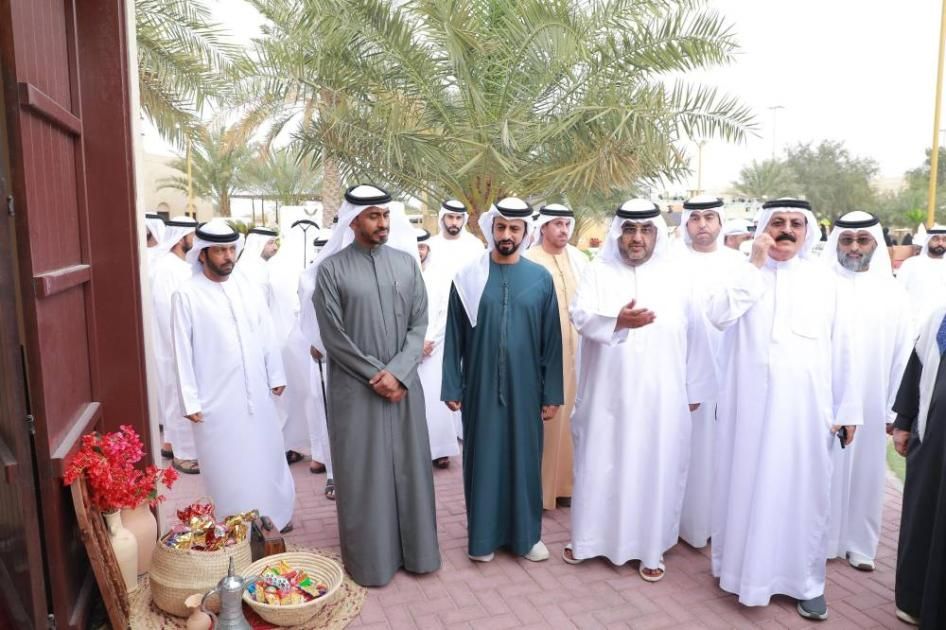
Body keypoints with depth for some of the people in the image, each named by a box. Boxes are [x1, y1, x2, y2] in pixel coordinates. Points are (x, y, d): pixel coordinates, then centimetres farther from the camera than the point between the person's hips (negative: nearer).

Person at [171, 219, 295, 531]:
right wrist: (189, 401, -9)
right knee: (227, 467, 7)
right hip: (218, 400, -4)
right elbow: (183, 351, -8)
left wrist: (275, 375, 8)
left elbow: (265, 334, 9)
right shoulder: (188, 295, -8)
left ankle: (275, 515, 34)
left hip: (257, 394, 4)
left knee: (266, 457, 16)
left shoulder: (245, 287, 5)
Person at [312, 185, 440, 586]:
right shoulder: (332, 269, -6)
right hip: (355, 389, -3)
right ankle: (370, 556, 23)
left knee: (409, 467, 11)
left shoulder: (406, 262, 4)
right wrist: (376, 375, -11)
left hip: (404, 385, 3)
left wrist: (397, 372, -12)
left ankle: (414, 549, 28)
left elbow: (419, 323, 1)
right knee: (362, 472, 6)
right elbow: (333, 337, -8)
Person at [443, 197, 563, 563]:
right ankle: (483, 535, 26)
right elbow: (454, 337, 0)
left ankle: (526, 534, 29)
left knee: (525, 457, 11)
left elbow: (552, 340, 1)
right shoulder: (468, 277, -3)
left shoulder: (541, 278, 0)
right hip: (480, 387, -1)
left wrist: (553, 394, -1)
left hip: (525, 388, 1)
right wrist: (452, 387, -2)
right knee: (482, 457, 9)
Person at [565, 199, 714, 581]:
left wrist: (695, 388, 8)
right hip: (607, 394, 0)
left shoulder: (675, 278, 3)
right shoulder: (598, 272, 0)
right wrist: (618, 320, -33)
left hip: (660, 397, 1)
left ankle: (651, 548, 24)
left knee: (654, 469, 8)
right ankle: (587, 538, 27)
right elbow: (581, 315, -14)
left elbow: (693, 335, 6)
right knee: (599, 465, 9)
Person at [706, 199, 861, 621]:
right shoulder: (745, 274, 2)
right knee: (748, 486, 9)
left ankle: (806, 580, 24)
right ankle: (744, 568, 26)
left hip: (806, 407, 1)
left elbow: (840, 348, 7)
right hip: (751, 405, -1)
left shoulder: (823, 281, 6)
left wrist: (847, 408, 6)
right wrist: (756, 265, -14)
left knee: (804, 491, 9)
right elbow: (717, 315, -17)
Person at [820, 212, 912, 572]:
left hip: (869, 404, 2)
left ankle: (859, 543, 27)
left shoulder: (892, 294, 2)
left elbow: (902, 357, 4)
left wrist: (895, 410, 4)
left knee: (864, 471, 12)